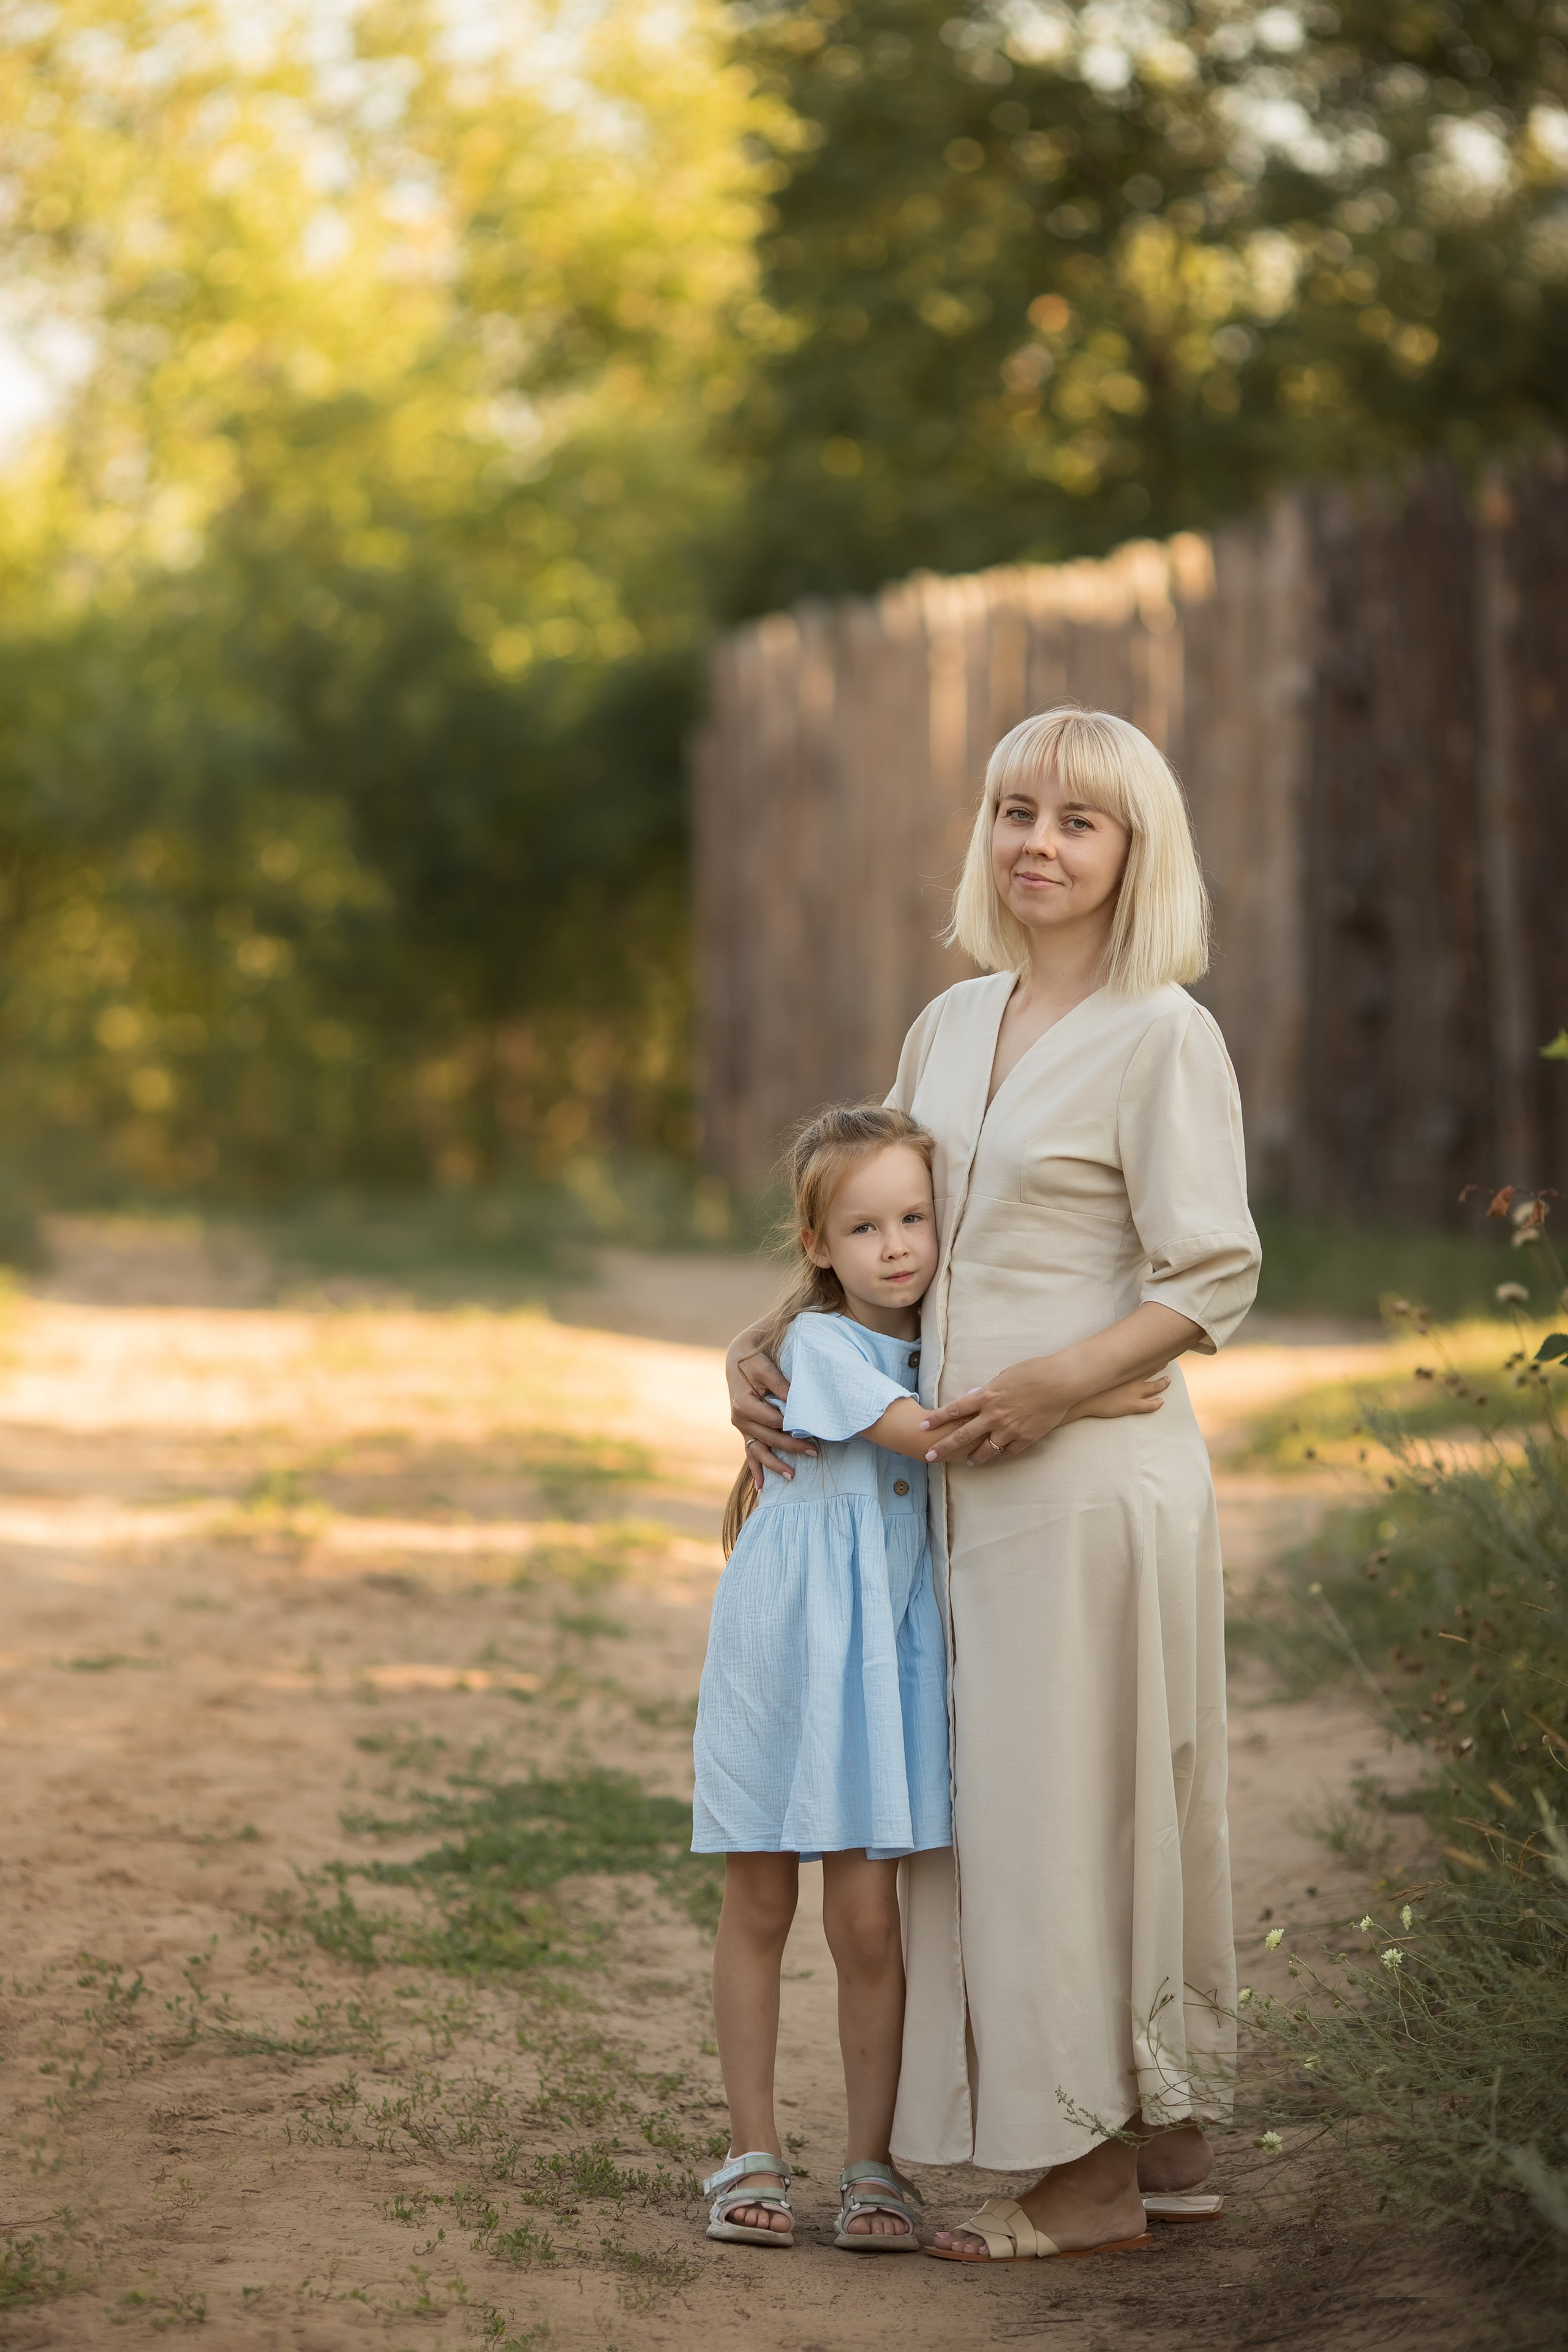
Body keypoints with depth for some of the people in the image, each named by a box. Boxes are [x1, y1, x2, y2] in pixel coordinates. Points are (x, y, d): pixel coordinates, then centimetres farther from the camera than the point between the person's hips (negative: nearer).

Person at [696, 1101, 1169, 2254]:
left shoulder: (936, 1347, 9)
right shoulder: (817, 1344, -10)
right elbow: (918, 1432, -23)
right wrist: (1073, 1401, -26)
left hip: (884, 1656, 4)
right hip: (782, 1646, -4)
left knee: (867, 1919, -1)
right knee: (758, 1908, 5)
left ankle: (872, 2165, 7)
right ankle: (755, 2157, 14)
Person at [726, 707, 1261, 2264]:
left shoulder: (1163, 1038, -8)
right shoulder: (954, 1024, 13)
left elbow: (1211, 1285, -11)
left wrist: (1052, 1385, -22)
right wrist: (762, 1343, 7)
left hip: (1090, 1476, -7)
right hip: (968, 1484, 8)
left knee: (1067, 1807, -3)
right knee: (999, 1809, 10)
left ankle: (1094, 2178, 5)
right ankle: (1170, 2149, 20)